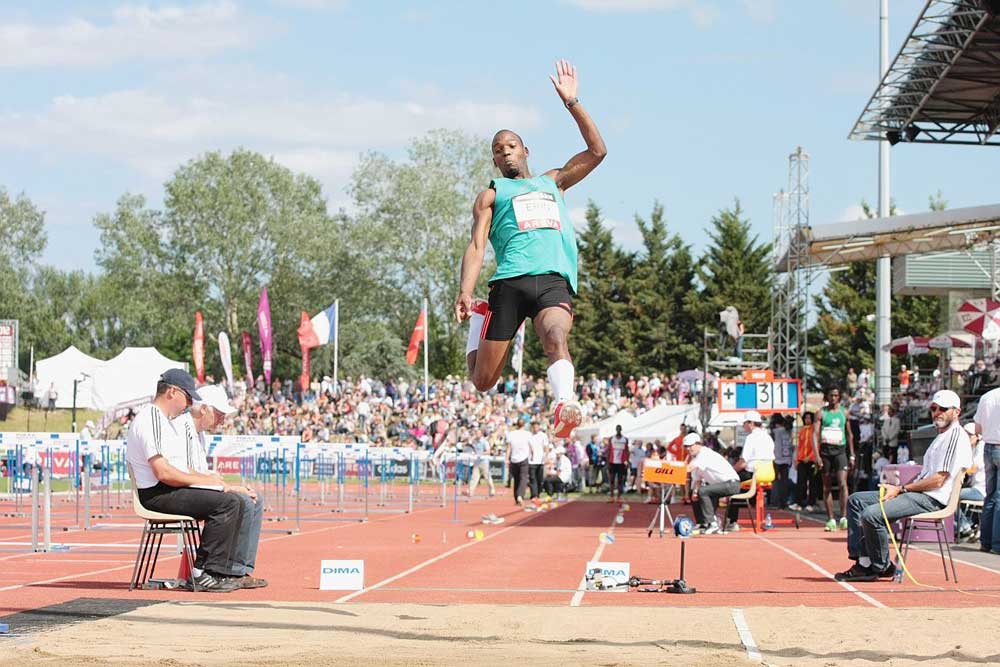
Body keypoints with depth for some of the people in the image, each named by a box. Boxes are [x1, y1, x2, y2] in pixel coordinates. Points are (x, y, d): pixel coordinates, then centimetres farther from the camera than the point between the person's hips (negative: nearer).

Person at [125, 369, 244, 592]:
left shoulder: (168, 422, 22)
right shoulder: (150, 420, -14)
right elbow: (163, 473, -22)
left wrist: (214, 480, 5)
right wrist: (205, 481, -15)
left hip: (174, 490, 11)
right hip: (156, 494, -11)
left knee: (234, 501, 6)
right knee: (226, 502, -21)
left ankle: (222, 572, 0)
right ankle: (204, 573, -21)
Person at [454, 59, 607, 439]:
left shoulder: (552, 182, 32)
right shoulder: (490, 196, 22)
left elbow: (597, 151, 24)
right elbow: (477, 247, 7)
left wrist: (571, 102, 17)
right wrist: (465, 292, -10)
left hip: (556, 281, 1)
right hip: (511, 280, -1)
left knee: (556, 338, -33)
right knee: (482, 382, 0)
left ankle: (565, 405, -54)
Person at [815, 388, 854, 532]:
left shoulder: (844, 412, 10)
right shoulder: (822, 413, 5)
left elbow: (849, 434, 16)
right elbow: (815, 434, -1)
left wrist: (852, 455, 11)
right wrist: (817, 455, -10)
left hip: (840, 450, 0)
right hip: (825, 450, 0)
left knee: (842, 483, -16)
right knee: (827, 486, 4)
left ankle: (844, 517, -17)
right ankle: (831, 520, 9)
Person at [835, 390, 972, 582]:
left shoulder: (956, 436, -11)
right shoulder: (941, 436, 23)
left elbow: (938, 480, -18)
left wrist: (901, 489, -12)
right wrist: (896, 488, 9)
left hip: (932, 500, -11)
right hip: (919, 494, 11)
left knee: (871, 515, -27)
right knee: (856, 501, 9)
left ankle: (882, 567, -7)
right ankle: (864, 562, -2)